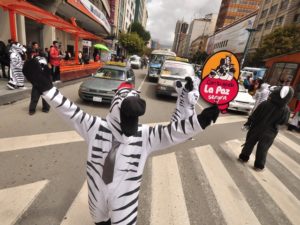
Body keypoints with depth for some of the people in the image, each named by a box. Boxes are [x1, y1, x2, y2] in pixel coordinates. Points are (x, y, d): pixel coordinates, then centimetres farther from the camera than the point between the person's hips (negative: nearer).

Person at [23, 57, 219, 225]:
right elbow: (71, 112, -17)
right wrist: (46, 86, -24)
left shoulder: (146, 135, -20)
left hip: (125, 195, -2)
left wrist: (201, 120, -39)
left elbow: (173, 132, -27)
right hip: (97, 190, 3)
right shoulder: (96, 127, -17)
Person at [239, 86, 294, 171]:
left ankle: (243, 157, 31)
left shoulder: (265, 104, -17)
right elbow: (283, 122, -2)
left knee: (249, 143, 17)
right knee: (262, 149, 13)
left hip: (256, 128, 0)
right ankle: (259, 165, 25)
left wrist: (248, 123, -1)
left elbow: (254, 115, -11)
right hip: (269, 132, 0)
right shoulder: (286, 110, -16)